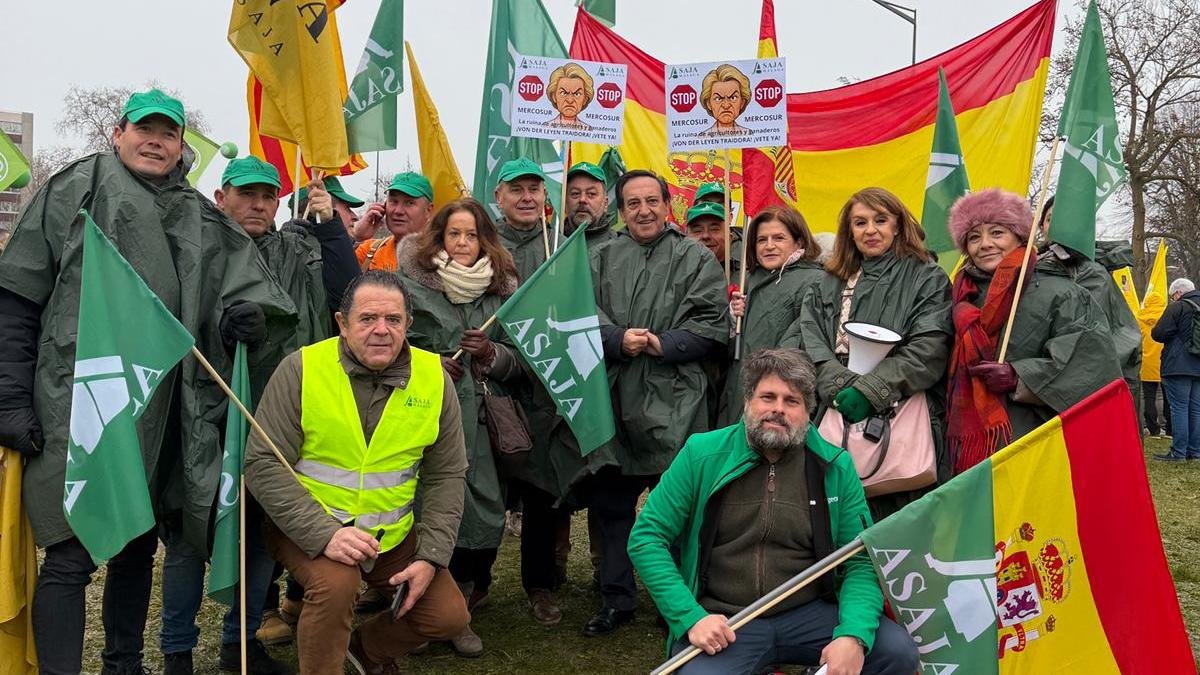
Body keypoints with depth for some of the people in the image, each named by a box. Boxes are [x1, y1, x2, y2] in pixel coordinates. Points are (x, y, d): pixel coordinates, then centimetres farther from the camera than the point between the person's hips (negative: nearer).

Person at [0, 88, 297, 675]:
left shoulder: (200, 218, 14)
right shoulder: (74, 192, 1)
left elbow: (248, 283, 12)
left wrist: (248, 310, -14)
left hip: (159, 415, 5)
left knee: (138, 546, 16)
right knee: (71, 555, -4)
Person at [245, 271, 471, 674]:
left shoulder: (434, 378, -5)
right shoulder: (301, 369, -14)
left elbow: (446, 475, 1)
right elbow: (264, 465, -15)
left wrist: (430, 557, -8)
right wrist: (325, 534, -26)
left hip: (394, 534, 4)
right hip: (309, 530, -3)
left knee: (450, 617, -2)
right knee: (335, 583, -32)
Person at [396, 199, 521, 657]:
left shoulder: (501, 291, 10)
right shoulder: (413, 285, 2)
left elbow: (518, 362, 12)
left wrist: (491, 352, -8)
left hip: (478, 416, 3)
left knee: (484, 508, -1)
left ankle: (458, 608, 22)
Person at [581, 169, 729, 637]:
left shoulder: (697, 259, 6)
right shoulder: (604, 259, 14)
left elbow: (712, 326, -3)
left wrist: (663, 344, -15)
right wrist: (618, 340, -15)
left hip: (674, 403, -3)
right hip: (613, 399, 3)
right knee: (609, 502, 9)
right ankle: (617, 599, 24)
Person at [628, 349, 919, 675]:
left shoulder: (835, 467, 2)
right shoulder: (702, 455, -3)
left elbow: (862, 560, 0)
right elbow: (645, 538, -3)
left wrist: (853, 635, -19)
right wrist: (690, 617, -14)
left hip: (810, 613, 2)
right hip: (722, 621, -2)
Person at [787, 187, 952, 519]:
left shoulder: (928, 279, 8)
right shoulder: (828, 285, 20)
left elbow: (928, 350, -6)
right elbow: (805, 341, 5)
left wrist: (870, 391, -15)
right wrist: (840, 385, -13)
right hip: (834, 415, 3)